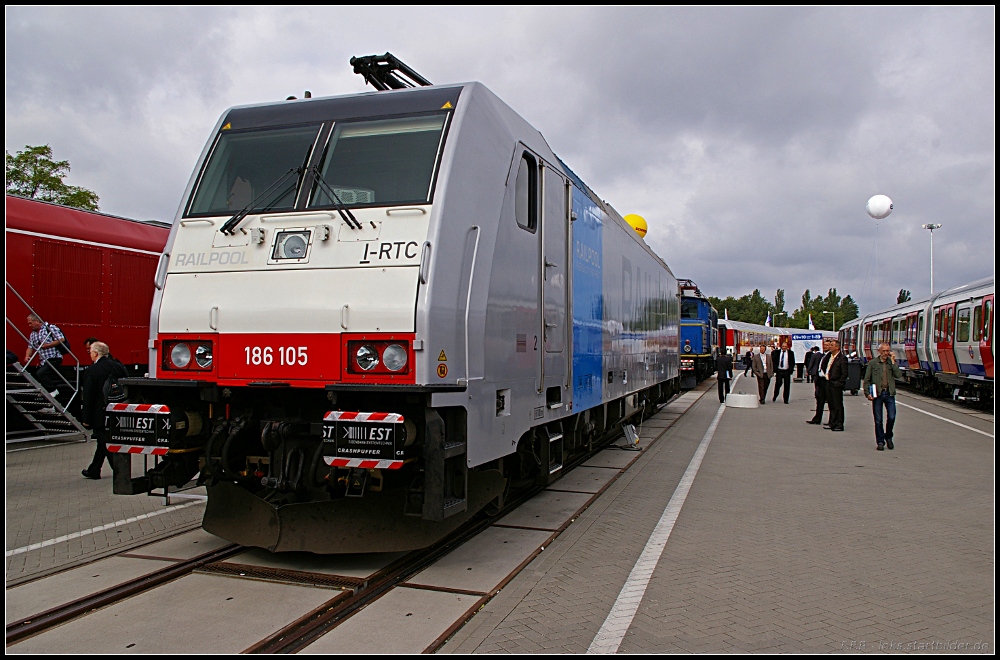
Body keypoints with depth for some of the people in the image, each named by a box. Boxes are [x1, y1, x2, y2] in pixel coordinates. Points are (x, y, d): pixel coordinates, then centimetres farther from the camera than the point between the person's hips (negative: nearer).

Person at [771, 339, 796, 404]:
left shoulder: (791, 353, 3)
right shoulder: (777, 352, 3)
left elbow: (792, 362, 4)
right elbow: (774, 361, 5)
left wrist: (791, 370, -7)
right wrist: (775, 369, -4)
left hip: (787, 371, 0)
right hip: (779, 371, 0)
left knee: (787, 385, 1)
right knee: (777, 384, 1)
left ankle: (786, 400, 7)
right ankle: (775, 397, 22)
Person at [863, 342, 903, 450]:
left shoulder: (892, 363, 9)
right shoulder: (872, 363, 4)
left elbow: (898, 375, -8)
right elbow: (866, 380, 3)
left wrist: (893, 361, -7)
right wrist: (867, 393, -7)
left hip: (889, 394, 1)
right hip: (877, 394, -1)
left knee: (891, 417, -5)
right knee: (878, 420, 3)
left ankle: (888, 437, 19)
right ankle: (880, 442, 13)